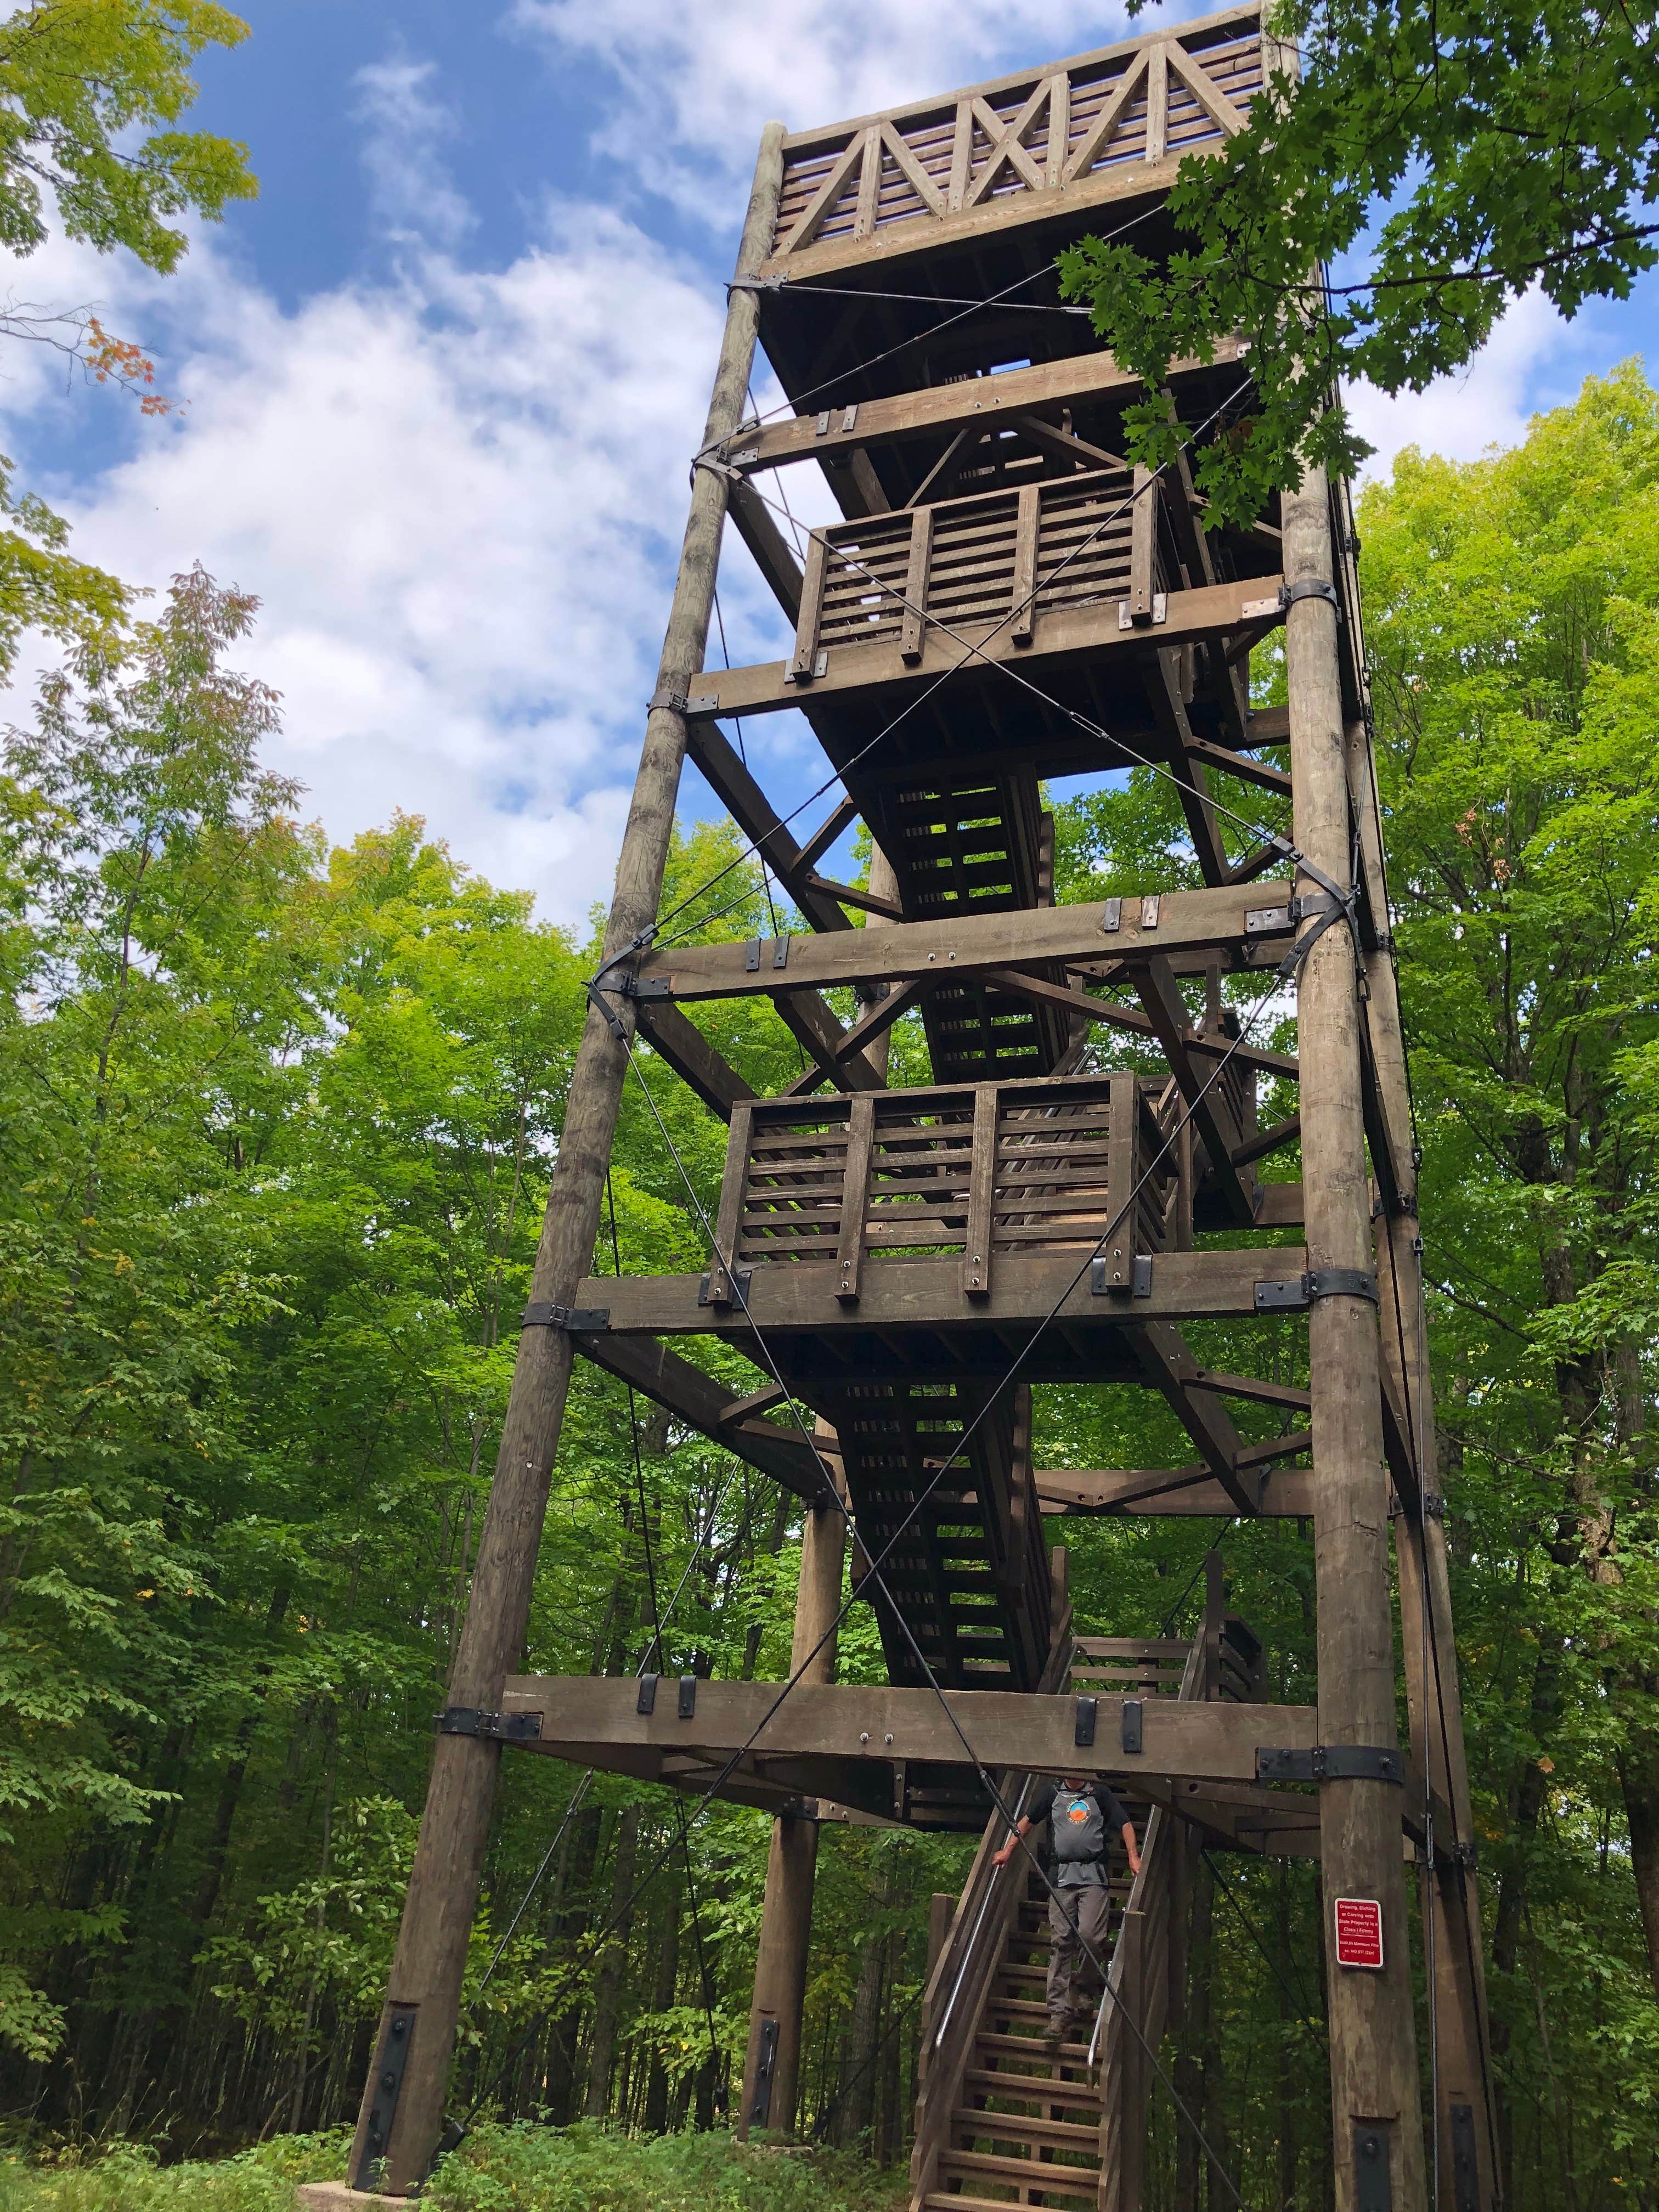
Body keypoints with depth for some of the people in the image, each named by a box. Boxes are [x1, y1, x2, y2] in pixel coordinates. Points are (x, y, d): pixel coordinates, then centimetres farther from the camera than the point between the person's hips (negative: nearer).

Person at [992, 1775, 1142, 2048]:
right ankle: (1059, 2013, 0)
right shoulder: (1052, 1792, 13)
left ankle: (1080, 1987, 11)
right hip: (1062, 1877, 2)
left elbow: (1125, 1824, 12)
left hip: (1094, 1874, -2)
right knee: (1060, 1943, -3)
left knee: (1090, 1935, -15)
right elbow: (1028, 1820, 21)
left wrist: (1134, 1857, 1)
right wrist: (1008, 1851, 20)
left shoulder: (1099, 1792, 9)